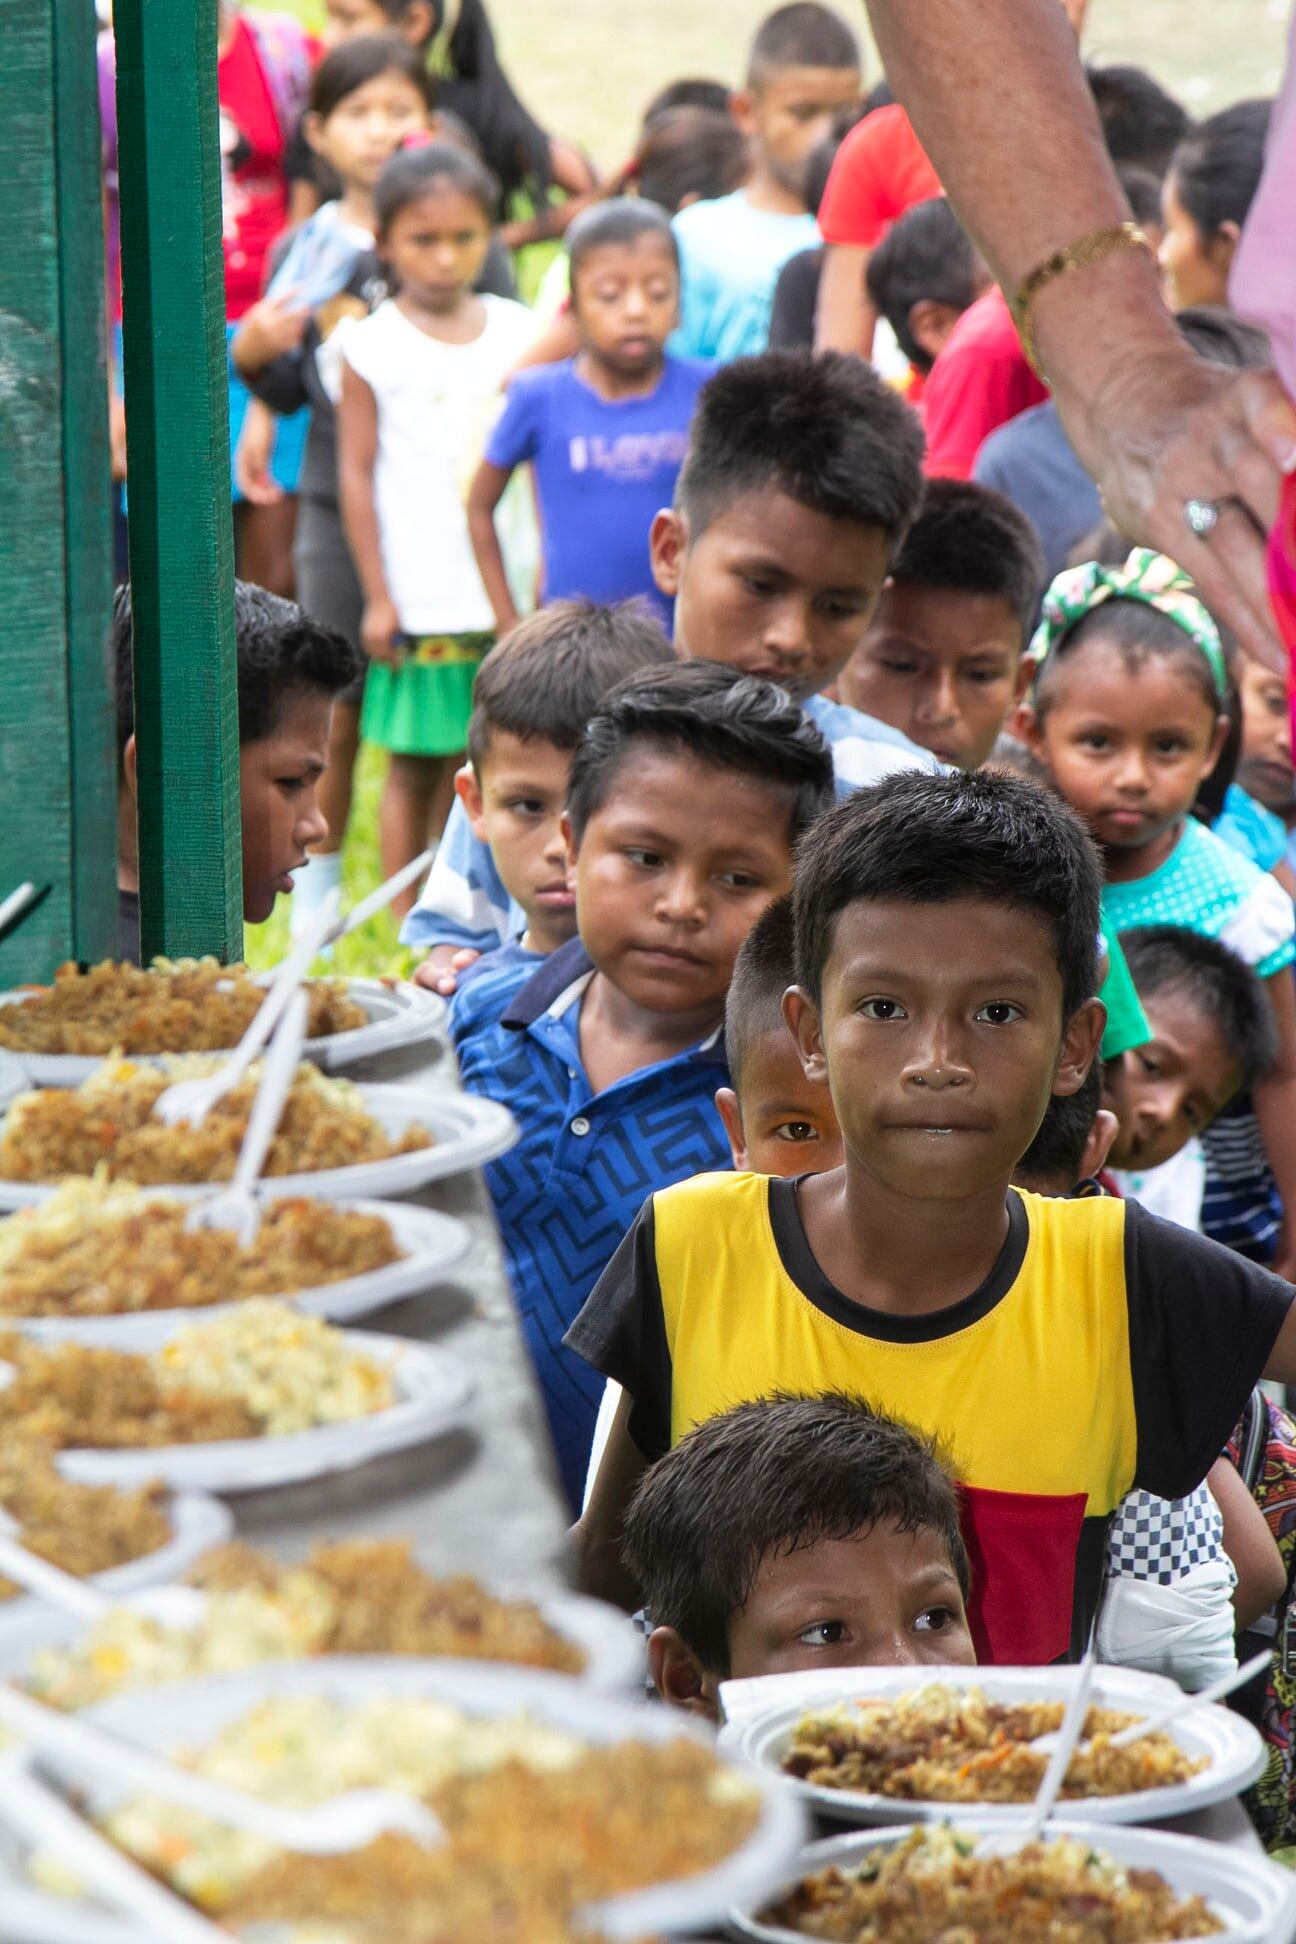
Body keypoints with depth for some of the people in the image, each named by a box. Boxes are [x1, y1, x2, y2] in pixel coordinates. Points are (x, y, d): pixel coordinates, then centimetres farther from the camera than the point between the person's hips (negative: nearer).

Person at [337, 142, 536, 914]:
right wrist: (378, 596, -4)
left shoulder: (518, 332, 7)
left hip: (509, 591, 3)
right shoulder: (374, 345, -2)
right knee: (417, 764, 1)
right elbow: (357, 473, -1)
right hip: (420, 600, -3)